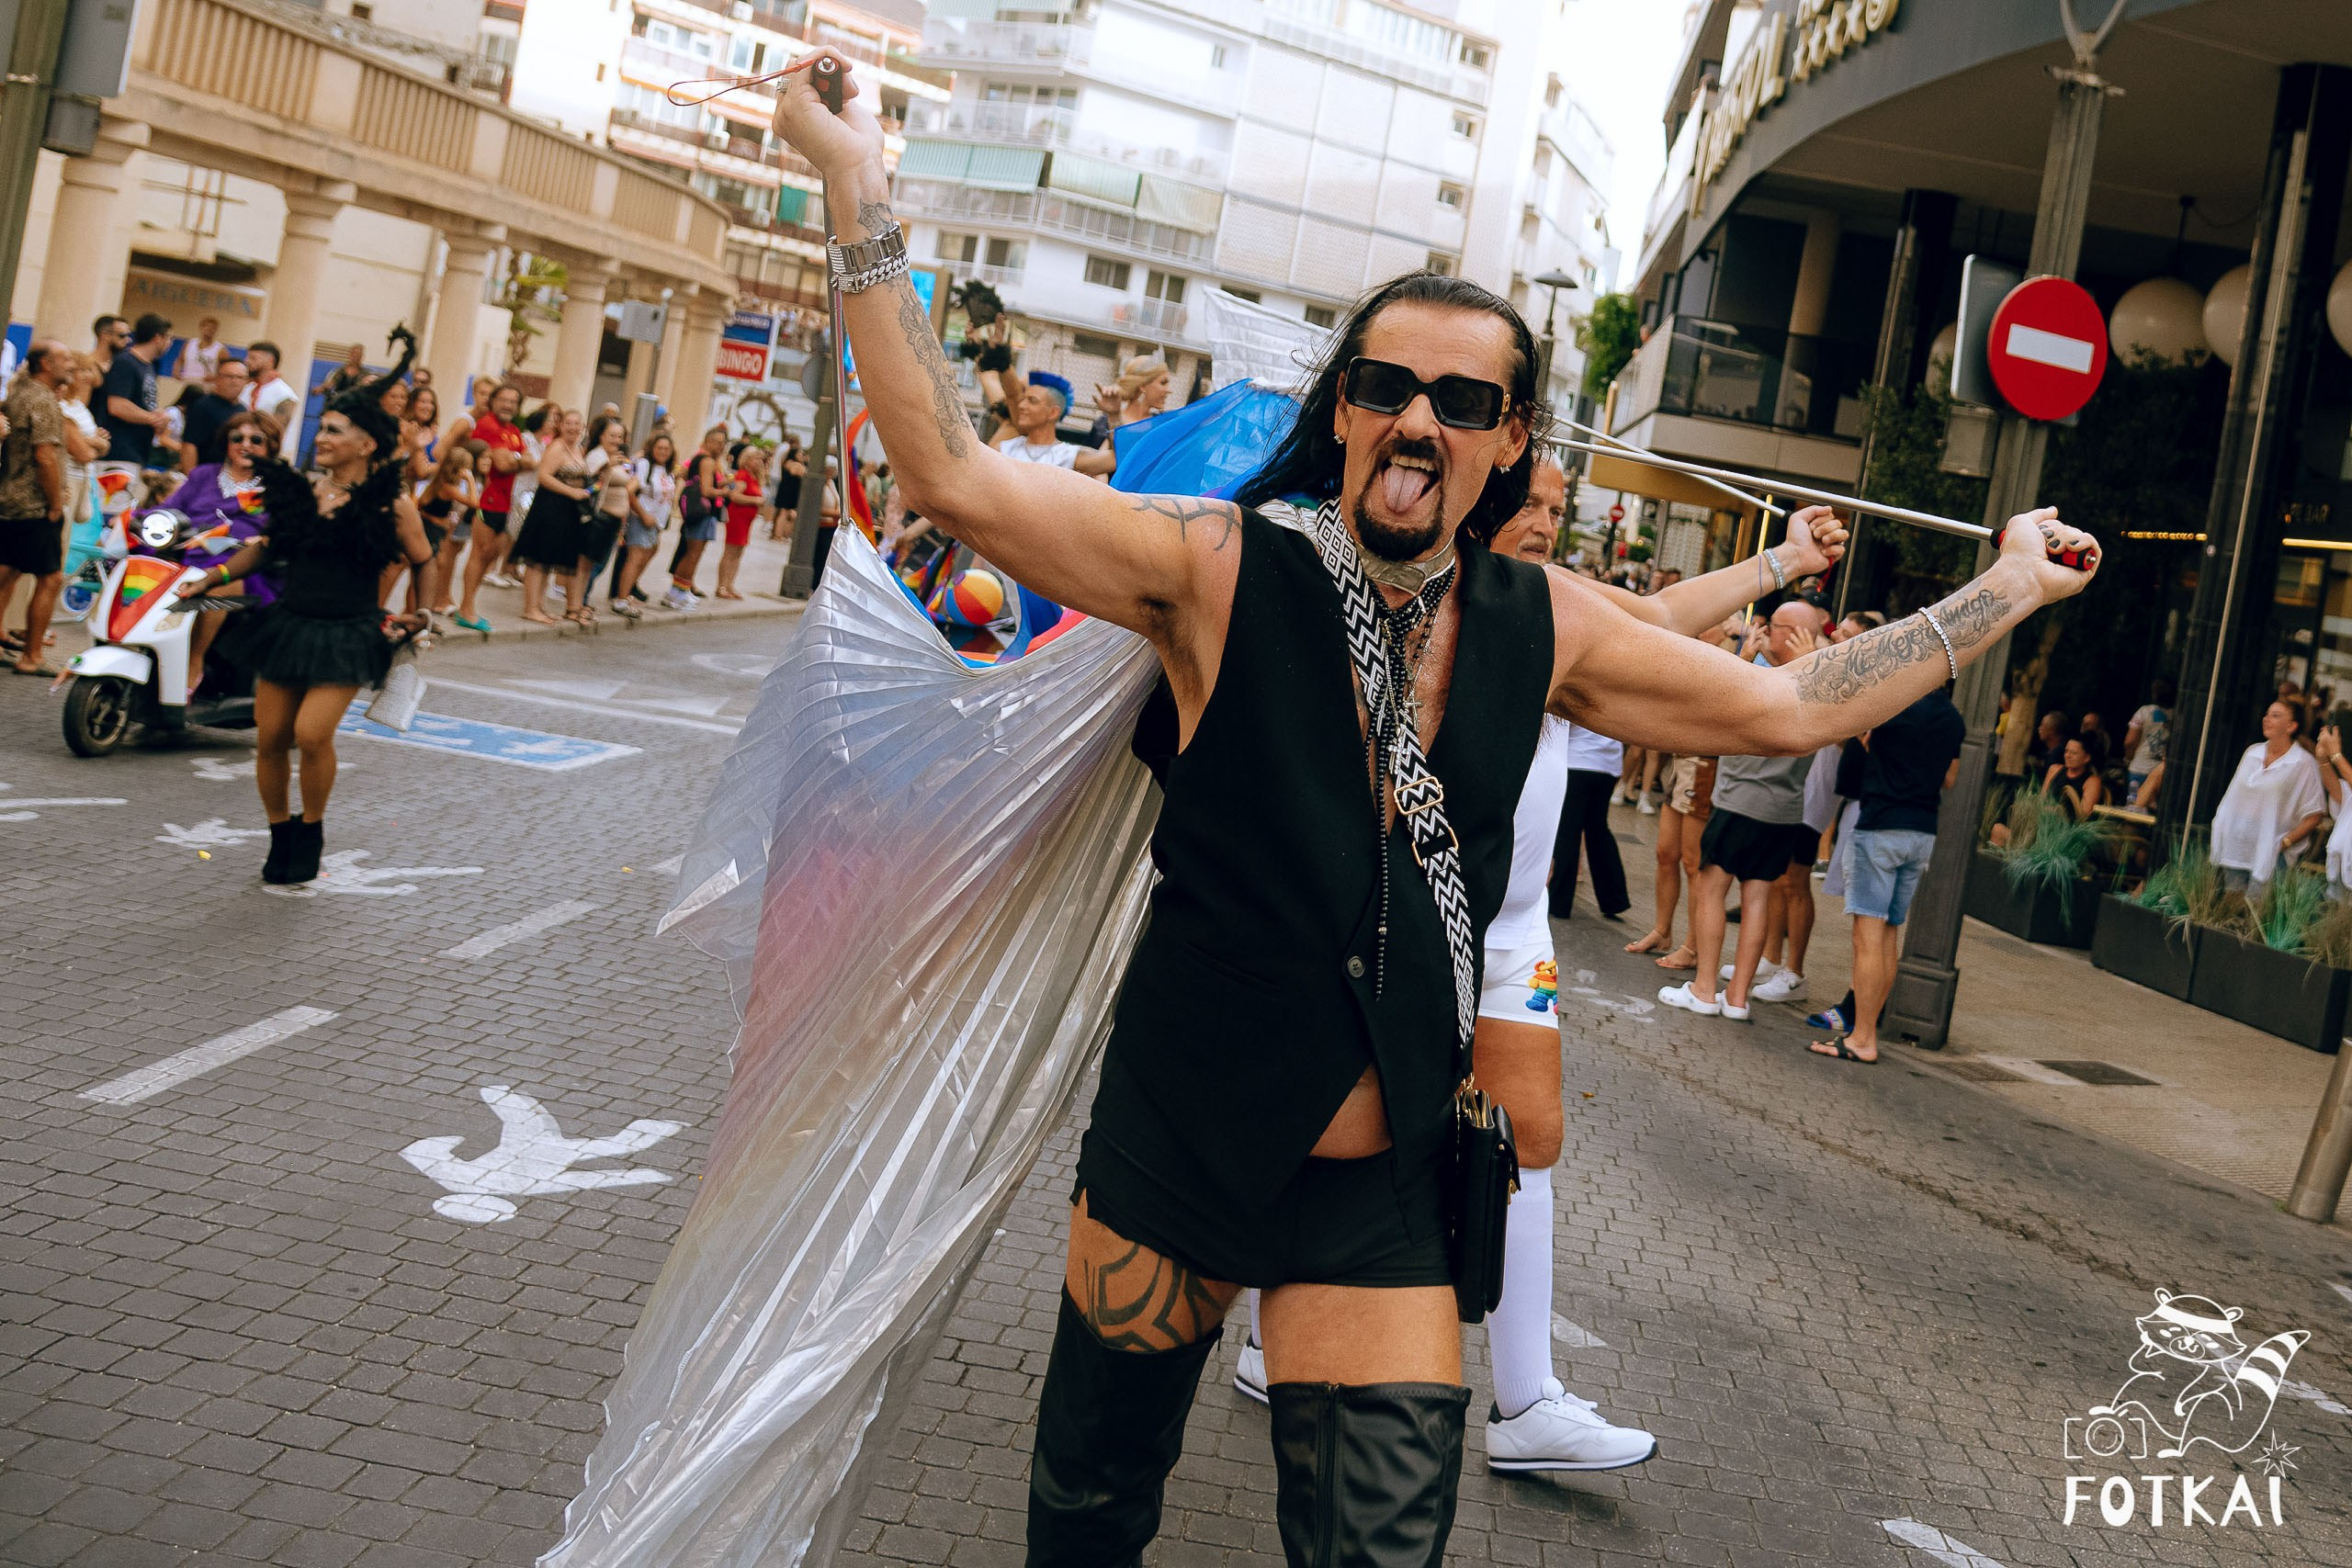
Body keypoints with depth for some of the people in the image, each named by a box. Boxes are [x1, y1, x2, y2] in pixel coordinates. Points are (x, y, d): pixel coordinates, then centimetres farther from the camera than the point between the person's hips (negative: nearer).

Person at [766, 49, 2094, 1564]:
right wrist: (862, 192, -23)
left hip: (1384, 1200, 2)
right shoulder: (1224, 570, -11)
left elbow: (1789, 705, 11)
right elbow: (957, 478, -20)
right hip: (1174, 1159, -2)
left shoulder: (1542, 628, 0)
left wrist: (2003, 591, 16)